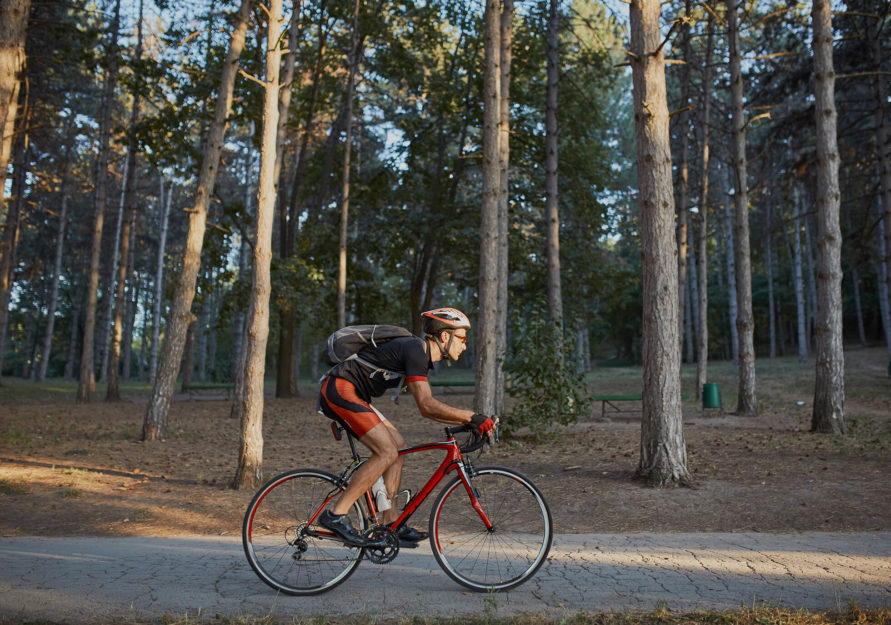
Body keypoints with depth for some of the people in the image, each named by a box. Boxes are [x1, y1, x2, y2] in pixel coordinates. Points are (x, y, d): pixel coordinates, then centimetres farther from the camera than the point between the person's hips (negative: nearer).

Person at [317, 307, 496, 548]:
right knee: (387, 451, -15)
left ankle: (391, 523, 9)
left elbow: (428, 408, 17)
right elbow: (427, 405, -23)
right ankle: (335, 515, -9)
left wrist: (468, 422, 11)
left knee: (398, 445, 7)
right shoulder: (415, 349, -16)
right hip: (340, 388, -10)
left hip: (348, 393, 10)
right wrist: (472, 417, -20)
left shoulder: (422, 354, 14)